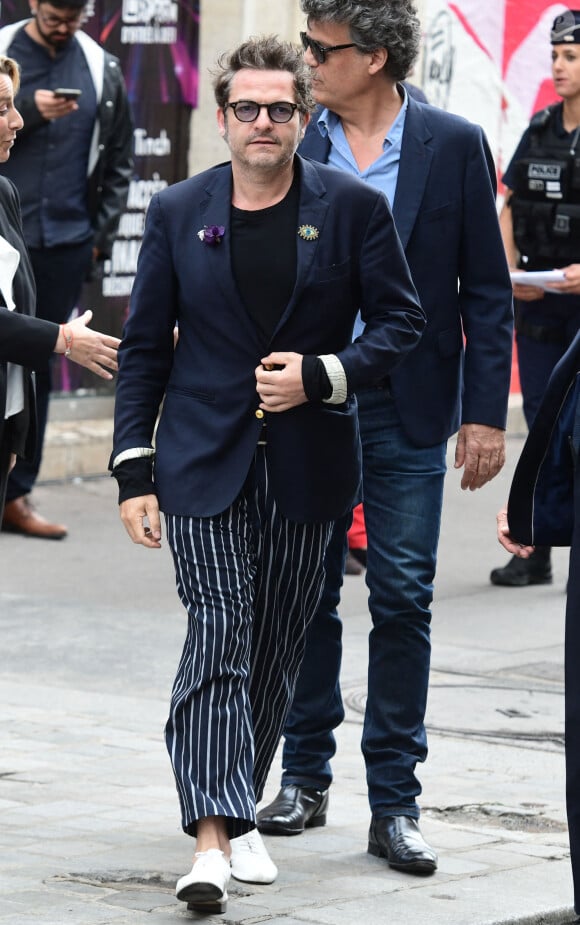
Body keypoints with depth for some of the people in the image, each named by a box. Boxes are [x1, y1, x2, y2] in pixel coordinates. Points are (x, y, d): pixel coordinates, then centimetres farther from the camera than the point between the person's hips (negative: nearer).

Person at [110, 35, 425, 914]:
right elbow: (144, 347, 6)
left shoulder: (353, 207, 1)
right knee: (219, 634, -12)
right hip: (205, 461, -1)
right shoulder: (177, 212, 3)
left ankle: (238, 810, 24)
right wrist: (134, 469, 0)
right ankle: (213, 833, -18)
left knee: (278, 644, 9)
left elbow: (401, 318, 4)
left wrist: (322, 375, -12)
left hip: (307, 463, 1)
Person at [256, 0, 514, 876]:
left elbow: (487, 290, 0)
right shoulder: (294, 146, 3)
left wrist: (486, 412, -5)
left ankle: (394, 803, 5)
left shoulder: (453, 145, -3)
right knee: (307, 598, 8)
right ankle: (306, 779, 21)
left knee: (403, 601, -1)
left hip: (407, 410, -2)